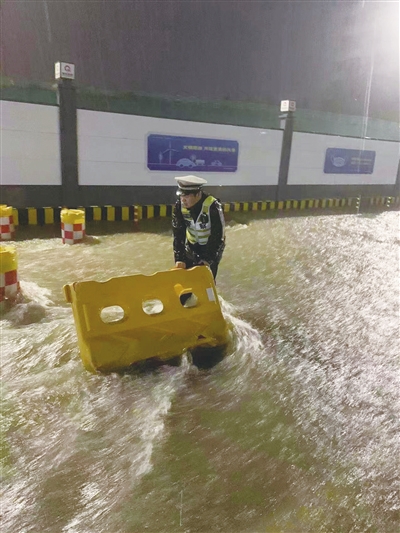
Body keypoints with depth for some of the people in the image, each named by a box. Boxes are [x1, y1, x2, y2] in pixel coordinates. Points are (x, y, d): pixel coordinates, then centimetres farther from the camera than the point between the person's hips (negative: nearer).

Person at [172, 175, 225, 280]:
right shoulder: (179, 205, -18)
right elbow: (178, 233, -15)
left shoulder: (213, 206, -31)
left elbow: (218, 235, -25)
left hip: (212, 247, -4)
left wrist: (208, 259, -25)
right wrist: (179, 259, -22)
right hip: (191, 247, 4)